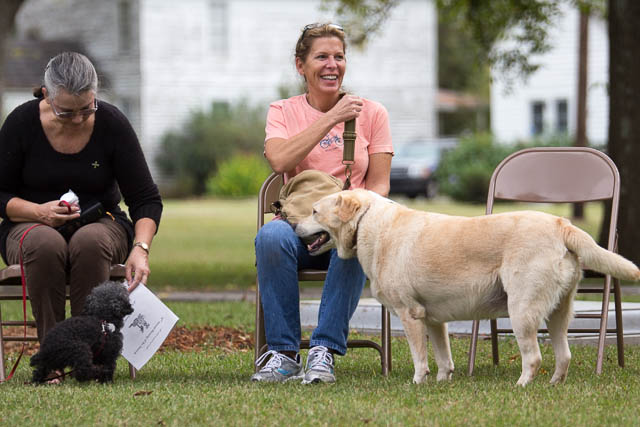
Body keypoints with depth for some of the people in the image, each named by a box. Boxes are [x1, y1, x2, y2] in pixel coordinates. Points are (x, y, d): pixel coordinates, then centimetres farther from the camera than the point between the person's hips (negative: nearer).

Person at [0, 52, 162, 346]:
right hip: (31, 226, 0)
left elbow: (146, 199, -6)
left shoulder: (112, 123, -8)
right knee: (46, 244, -37)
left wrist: (141, 249, -24)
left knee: (90, 242, -36)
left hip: (100, 225, 0)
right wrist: (38, 212, -20)